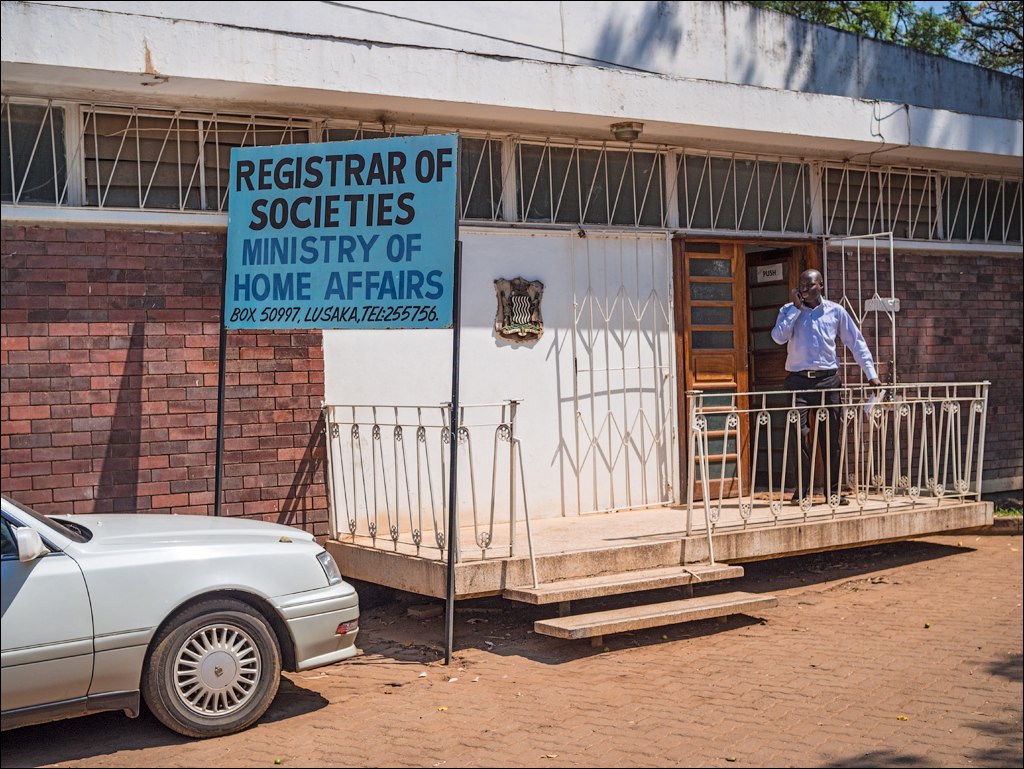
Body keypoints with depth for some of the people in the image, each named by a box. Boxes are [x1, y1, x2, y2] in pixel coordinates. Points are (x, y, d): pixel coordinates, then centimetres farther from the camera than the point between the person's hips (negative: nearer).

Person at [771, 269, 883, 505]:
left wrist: (871, 373, 6)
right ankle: (803, 488, 3)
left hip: (828, 380, 1)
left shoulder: (835, 312, 8)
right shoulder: (789, 311, 6)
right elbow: (779, 337, -11)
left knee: (832, 436, 3)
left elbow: (856, 342, 12)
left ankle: (833, 490, 12)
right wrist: (796, 307, -8)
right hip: (798, 381, -1)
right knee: (798, 434, -9)